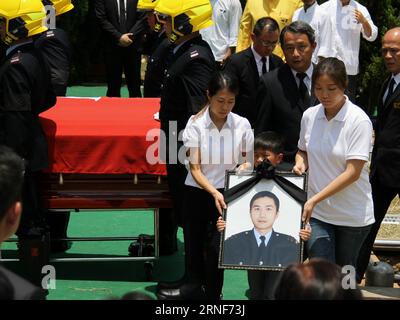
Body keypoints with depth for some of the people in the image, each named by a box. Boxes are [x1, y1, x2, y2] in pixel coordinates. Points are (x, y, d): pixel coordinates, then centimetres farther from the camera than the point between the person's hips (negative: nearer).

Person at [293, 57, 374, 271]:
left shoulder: (359, 121, -13)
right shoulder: (309, 116, 2)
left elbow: (353, 172, -18)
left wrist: (315, 199, -22)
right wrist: (301, 163, -3)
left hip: (353, 215, -3)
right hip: (317, 214, 3)